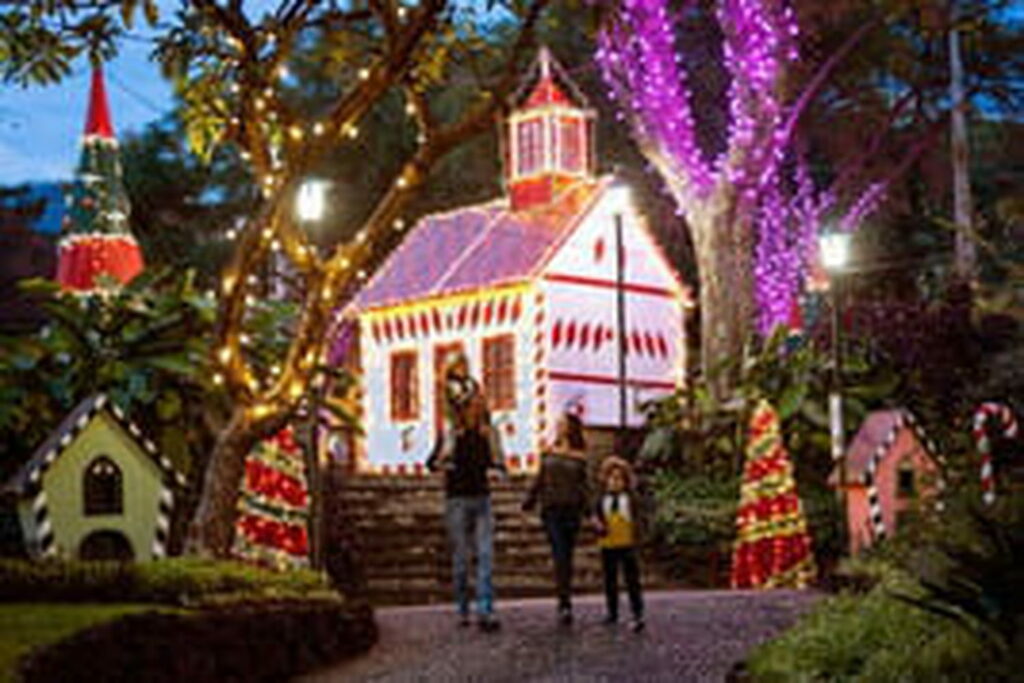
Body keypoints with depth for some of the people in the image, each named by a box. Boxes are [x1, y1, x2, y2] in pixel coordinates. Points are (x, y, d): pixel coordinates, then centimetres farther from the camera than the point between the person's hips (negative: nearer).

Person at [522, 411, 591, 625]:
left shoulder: (580, 457, 2)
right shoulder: (548, 452, 9)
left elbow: (584, 485, 2)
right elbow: (540, 479, 17)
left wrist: (588, 509, -7)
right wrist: (529, 501, 13)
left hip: (571, 510, -1)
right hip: (551, 509, 1)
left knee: (566, 557, 4)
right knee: (560, 555, -11)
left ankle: (564, 602, 15)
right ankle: (565, 603, -15)